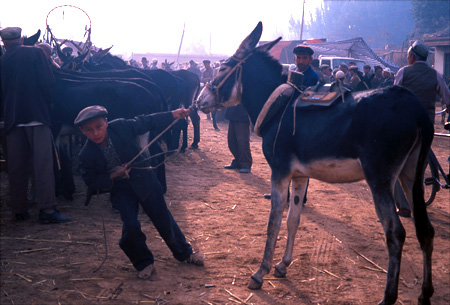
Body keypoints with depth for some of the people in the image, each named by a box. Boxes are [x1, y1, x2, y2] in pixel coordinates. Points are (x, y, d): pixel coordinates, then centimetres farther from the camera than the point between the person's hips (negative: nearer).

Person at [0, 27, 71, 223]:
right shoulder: (36, 53, 0)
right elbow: (48, 82, -7)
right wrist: (47, 106, 7)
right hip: (37, 116, -3)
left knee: (16, 167, 8)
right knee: (43, 163, -5)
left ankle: (19, 210, 13)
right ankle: (47, 209, -11)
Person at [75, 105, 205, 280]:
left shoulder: (121, 127, -16)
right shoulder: (87, 155, -15)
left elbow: (146, 122, -6)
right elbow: (91, 181, -7)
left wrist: (172, 115, -10)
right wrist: (112, 176, -21)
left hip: (143, 178, 1)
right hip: (120, 188, 0)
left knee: (163, 218, 8)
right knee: (130, 226, -17)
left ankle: (184, 253, 31)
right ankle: (144, 263, 10)